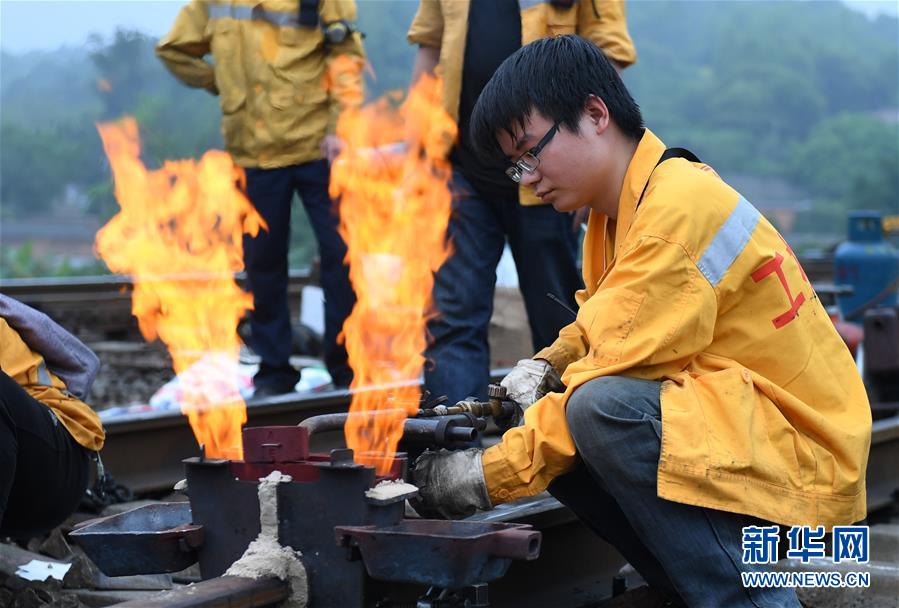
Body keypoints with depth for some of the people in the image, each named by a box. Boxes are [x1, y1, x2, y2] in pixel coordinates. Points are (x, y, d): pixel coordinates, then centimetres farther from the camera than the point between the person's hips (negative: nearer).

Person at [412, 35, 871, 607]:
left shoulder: (680, 206, -21)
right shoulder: (621, 205, 9)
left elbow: (615, 368, -24)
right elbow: (600, 325, 20)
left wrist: (488, 475, -19)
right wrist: (544, 368, -2)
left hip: (801, 453, -10)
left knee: (600, 409, -30)